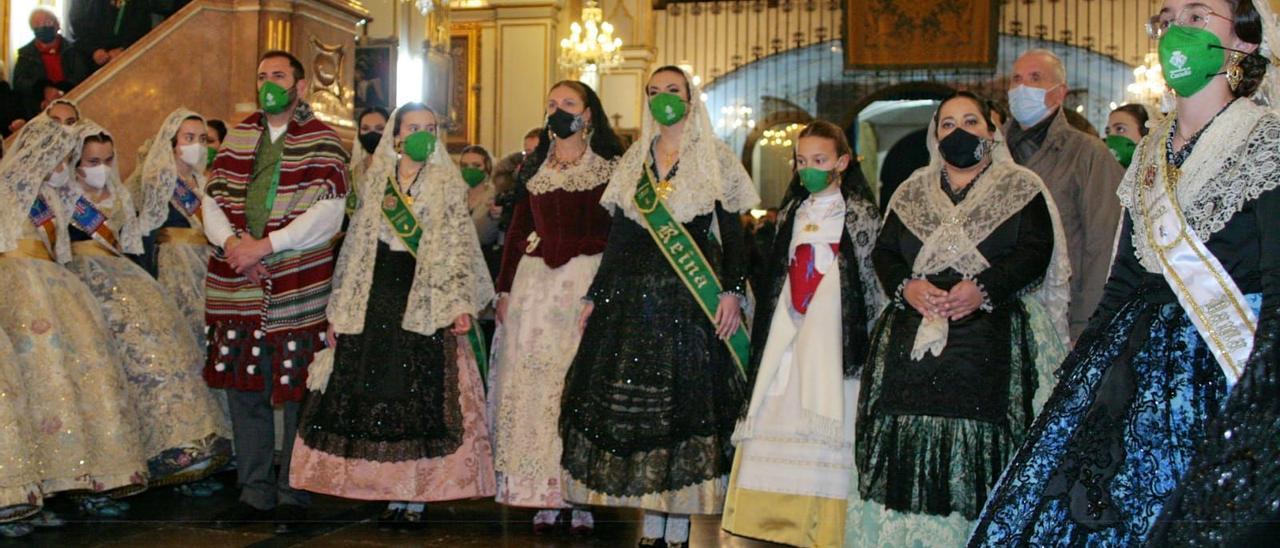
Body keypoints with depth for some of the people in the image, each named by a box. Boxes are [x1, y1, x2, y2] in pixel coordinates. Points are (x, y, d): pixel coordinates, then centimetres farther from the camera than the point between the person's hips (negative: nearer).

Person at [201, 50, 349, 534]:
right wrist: (231, 242, -8)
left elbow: (327, 212, -12)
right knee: (245, 390, 10)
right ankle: (255, 492, 22)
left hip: (298, 286, -5)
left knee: (297, 393, 1)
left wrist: (265, 246, -16)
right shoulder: (238, 136, 14)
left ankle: (294, 495, 14)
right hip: (237, 287, 5)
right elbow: (212, 198, 11)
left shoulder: (322, 142, -1)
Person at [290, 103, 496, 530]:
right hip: (377, 297, 3)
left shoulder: (447, 186, 6)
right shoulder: (375, 183, 12)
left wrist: (460, 304, -13)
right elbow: (356, 247, 14)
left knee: (423, 393, -5)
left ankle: (417, 497, 2)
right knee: (375, 393, 0)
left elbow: (460, 249, 0)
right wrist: (339, 309, 9)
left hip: (426, 301, -3)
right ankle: (393, 495, 9)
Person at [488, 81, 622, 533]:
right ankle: (542, 496, 8)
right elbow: (517, 230, 14)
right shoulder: (533, 168, 15)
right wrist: (505, 287, 7)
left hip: (589, 280, -4)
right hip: (535, 282, 4)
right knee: (531, 385, 1)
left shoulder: (609, 168, 3)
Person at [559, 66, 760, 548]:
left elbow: (732, 233, -1)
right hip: (634, 296, 4)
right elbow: (619, 235, 14)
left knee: (686, 401, -4)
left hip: (692, 298, -4)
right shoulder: (634, 162, 14)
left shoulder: (715, 160, 4)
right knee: (634, 403, 1)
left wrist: (732, 291, -12)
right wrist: (595, 296, 10)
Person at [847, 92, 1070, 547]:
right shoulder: (911, 192, 19)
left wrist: (983, 288, -19)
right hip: (911, 342, 3)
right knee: (905, 444, -4)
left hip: (989, 346, -3)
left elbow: (1037, 252, -3)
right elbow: (883, 252, 11)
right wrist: (908, 287, -10)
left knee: (975, 446, -10)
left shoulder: (1021, 189, 9)